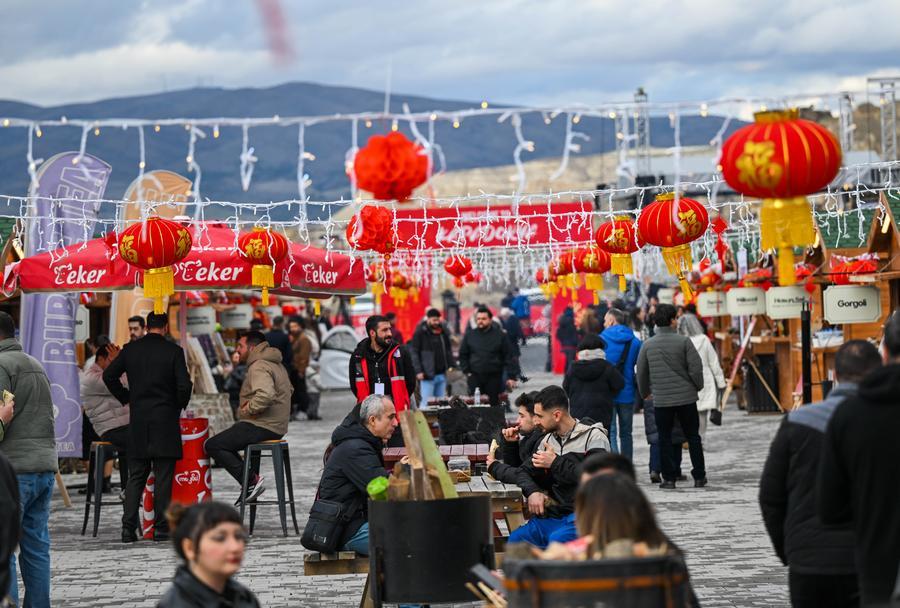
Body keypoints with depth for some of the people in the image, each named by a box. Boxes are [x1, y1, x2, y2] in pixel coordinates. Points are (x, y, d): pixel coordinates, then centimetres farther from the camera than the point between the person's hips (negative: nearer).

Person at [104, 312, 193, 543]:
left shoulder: (130, 349, 3)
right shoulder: (173, 351, -6)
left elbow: (109, 375, 4)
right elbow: (184, 385, -12)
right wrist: (179, 405, 7)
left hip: (138, 421, 3)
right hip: (165, 421, -3)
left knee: (135, 477, 8)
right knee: (163, 477, 2)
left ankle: (128, 527, 1)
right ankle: (161, 528, 1)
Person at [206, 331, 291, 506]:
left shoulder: (259, 367, -16)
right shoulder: (277, 365, 17)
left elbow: (266, 395, -33)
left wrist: (247, 410, -17)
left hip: (262, 427, -11)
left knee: (212, 445, -10)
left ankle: (252, 480, -14)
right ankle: (250, 483, 18)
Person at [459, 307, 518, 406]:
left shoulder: (500, 335, 1)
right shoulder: (469, 335, 7)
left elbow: (509, 357, 0)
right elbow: (463, 355, 13)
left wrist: (511, 377, -5)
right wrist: (467, 371, 2)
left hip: (494, 378, -1)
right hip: (475, 377, 1)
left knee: (494, 404, 1)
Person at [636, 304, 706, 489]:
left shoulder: (648, 345, 0)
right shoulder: (683, 341, -8)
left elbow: (641, 372, 6)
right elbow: (696, 368, -9)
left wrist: (645, 393, 22)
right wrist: (698, 387, 9)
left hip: (661, 399, 1)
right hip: (686, 397, -1)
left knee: (664, 439, 8)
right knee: (693, 436, 10)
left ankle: (669, 478, 5)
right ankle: (699, 477, 12)